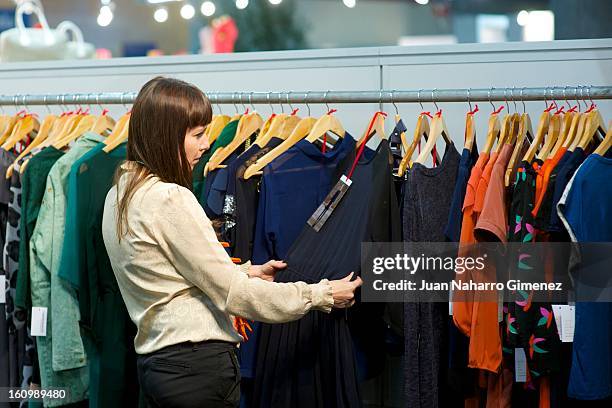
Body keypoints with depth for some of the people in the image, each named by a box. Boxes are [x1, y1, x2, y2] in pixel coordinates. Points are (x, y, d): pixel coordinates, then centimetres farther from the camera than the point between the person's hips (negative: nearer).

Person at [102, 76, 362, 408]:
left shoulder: (119, 194, 10)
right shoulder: (171, 199, -18)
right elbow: (230, 293, -15)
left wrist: (247, 273, 16)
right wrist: (320, 295, -7)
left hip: (155, 362, 9)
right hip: (198, 365, -9)